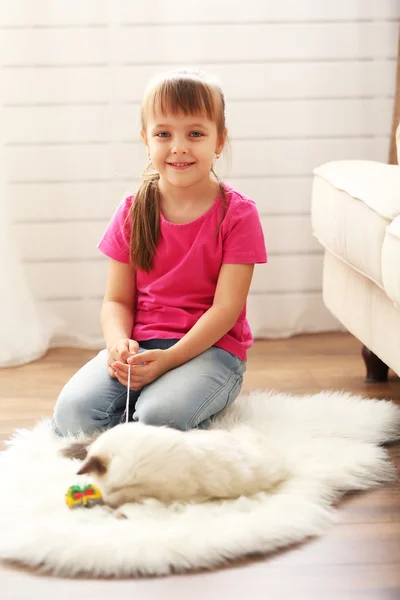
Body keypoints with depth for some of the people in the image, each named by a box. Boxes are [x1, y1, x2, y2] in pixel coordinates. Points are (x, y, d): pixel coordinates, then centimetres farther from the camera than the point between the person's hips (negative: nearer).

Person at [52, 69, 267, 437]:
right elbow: (117, 299, 7)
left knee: (159, 416, -33)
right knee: (73, 411, -23)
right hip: (139, 346, 3)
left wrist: (169, 358, -22)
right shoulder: (132, 213, 6)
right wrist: (119, 343, -17)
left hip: (210, 347, -3)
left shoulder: (238, 214, -5)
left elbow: (226, 307, -10)